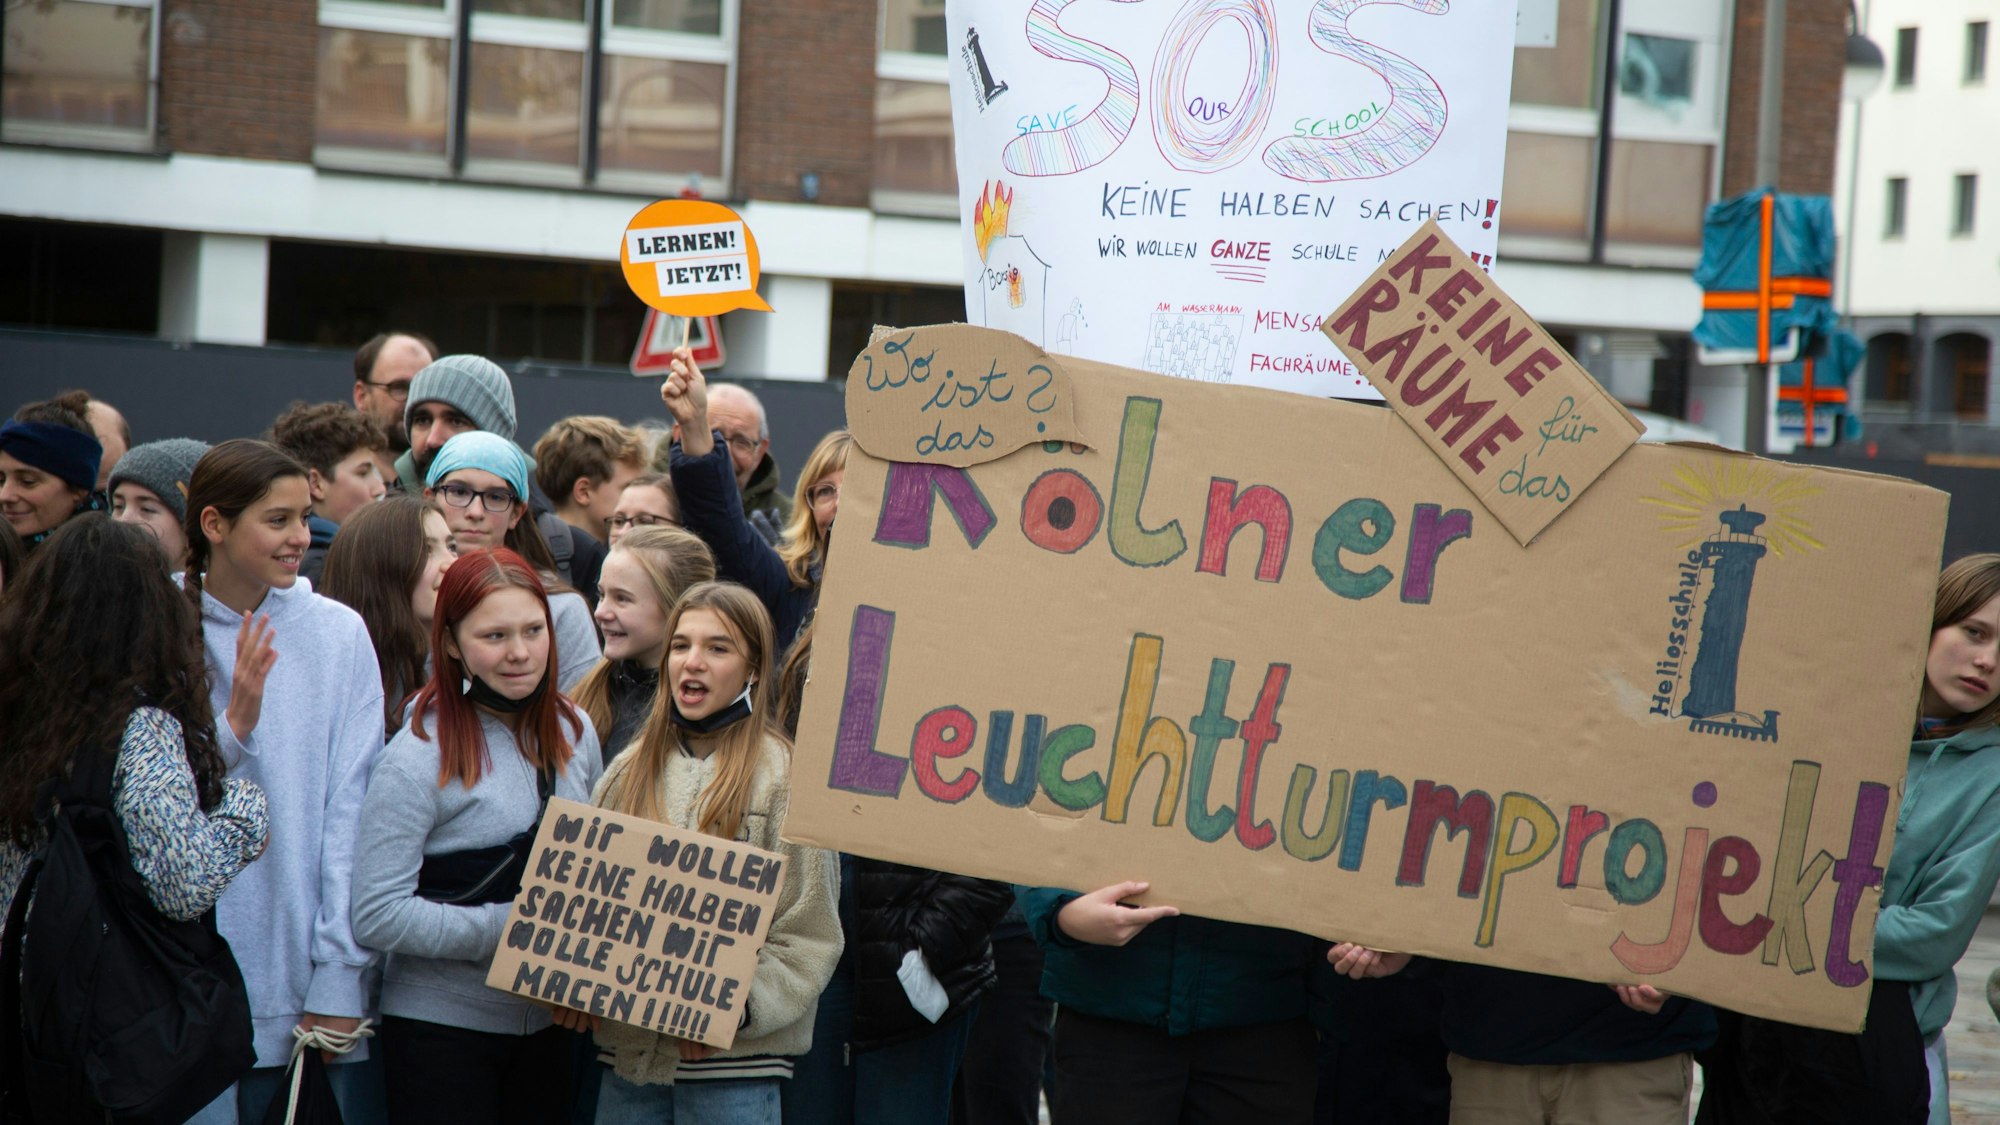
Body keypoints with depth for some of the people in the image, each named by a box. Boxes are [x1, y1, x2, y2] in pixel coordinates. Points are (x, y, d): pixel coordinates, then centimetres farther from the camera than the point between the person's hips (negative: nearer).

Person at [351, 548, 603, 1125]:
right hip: (442, 1029, -5)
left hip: (551, 1022, 5)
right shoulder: (419, 758, -13)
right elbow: (378, 917, -18)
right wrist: (510, 927, -21)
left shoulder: (573, 732, 5)